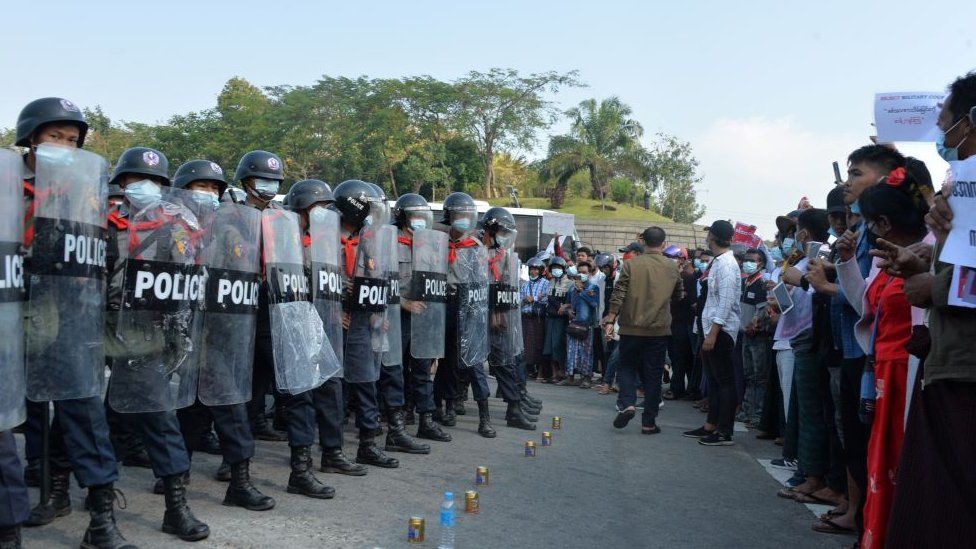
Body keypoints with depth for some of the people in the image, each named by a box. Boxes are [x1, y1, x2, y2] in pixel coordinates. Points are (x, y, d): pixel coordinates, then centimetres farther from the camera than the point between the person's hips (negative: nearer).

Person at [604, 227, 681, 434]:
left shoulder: (631, 264, -5)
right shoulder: (671, 267, 2)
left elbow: (618, 293, -9)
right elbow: (678, 293, 17)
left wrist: (611, 318, -5)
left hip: (631, 328, -1)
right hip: (659, 329, 1)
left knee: (627, 367, 15)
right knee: (653, 374, 7)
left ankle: (627, 404, -7)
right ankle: (648, 422, 9)